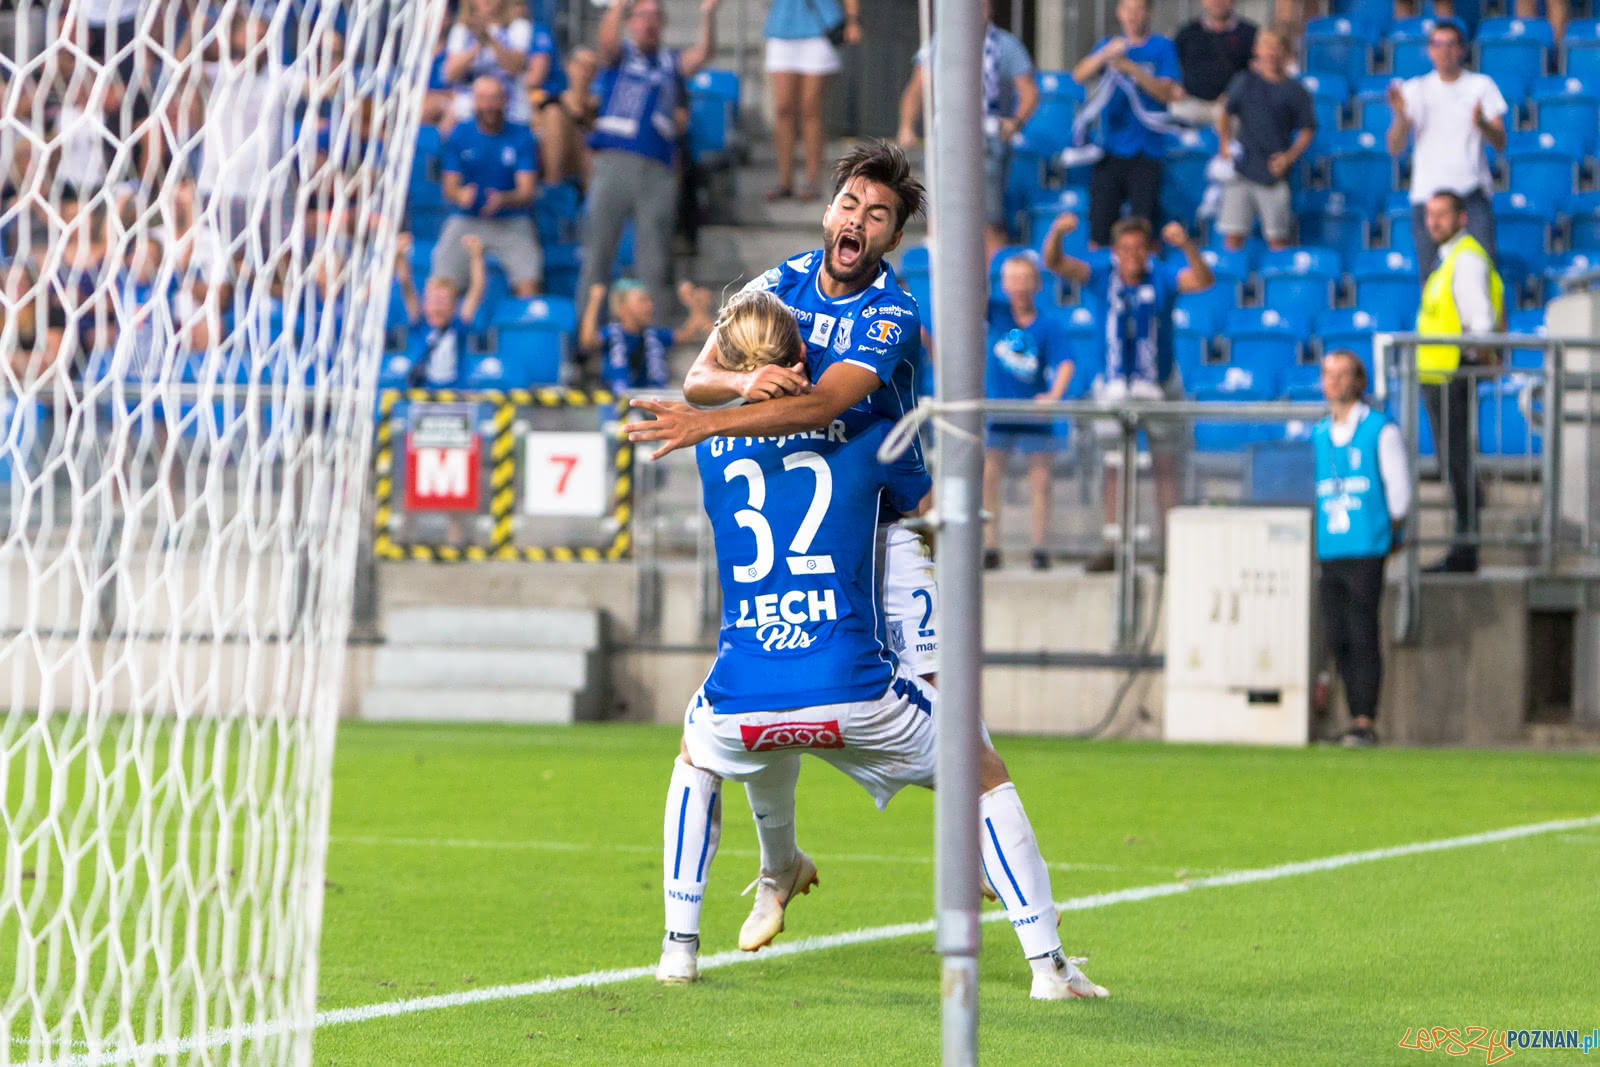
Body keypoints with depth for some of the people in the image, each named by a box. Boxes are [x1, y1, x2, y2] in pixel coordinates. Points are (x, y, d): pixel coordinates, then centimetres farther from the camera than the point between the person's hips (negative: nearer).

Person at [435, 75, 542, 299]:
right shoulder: (460, 136, 4)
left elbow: (527, 192, -6)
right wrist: (462, 196, -24)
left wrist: (502, 200, -28)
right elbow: (450, 187, 2)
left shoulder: (521, 137, 1)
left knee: (528, 287, -24)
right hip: (466, 220, 1)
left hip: (512, 223, -1)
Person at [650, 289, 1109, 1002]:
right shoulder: (865, 435, 6)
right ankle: (1048, 963, 11)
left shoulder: (712, 447, 11)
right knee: (983, 777, 19)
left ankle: (680, 946, 29)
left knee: (696, 759, 37)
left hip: (742, 698, 2)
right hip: (851, 690, -2)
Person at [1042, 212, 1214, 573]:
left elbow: (1203, 280, -25)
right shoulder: (1103, 277, -6)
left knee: (1165, 466, 4)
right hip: (1114, 387, 1)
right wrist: (1056, 234, -35)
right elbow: (1055, 263, -13)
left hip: (1160, 386, -1)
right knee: (1114, 466, 3)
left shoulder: (1163, 278, -9)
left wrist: (1187, 245, -43)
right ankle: (1113, 546, 8)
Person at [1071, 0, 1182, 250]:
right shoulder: (1108, 45, 13)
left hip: (1146, 152, -2)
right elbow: (1080, 75, -3)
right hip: (1110, 151, 2)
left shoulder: (1162, 47, 5)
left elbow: (1167, 93, -6)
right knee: (1099, 232, -2)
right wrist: (1105, 55, -21)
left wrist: (1131, 68, -17)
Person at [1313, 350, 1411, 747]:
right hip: (1327, 551, 5)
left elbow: (1399, 492, 3)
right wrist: (1310, 543, 12)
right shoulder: (1317, 437, 15)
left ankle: (1365, 722, -8)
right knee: (1336, 638, 3)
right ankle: (1356, 718, 10)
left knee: (1363, 635, -9)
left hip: (1366, 551, -5)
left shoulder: (1381, 431, 1)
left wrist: (1389, 536, 1)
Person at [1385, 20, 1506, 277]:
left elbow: (1500, 143, 3)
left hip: (1472, 191, -1)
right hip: (1427, 192, 1)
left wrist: (1481, 123, -18)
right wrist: (1401, 116, -13)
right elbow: (1395, 148, 6)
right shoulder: (1414, 90, 11)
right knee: (1430, 273, -2)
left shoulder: (1481, 85, 9)